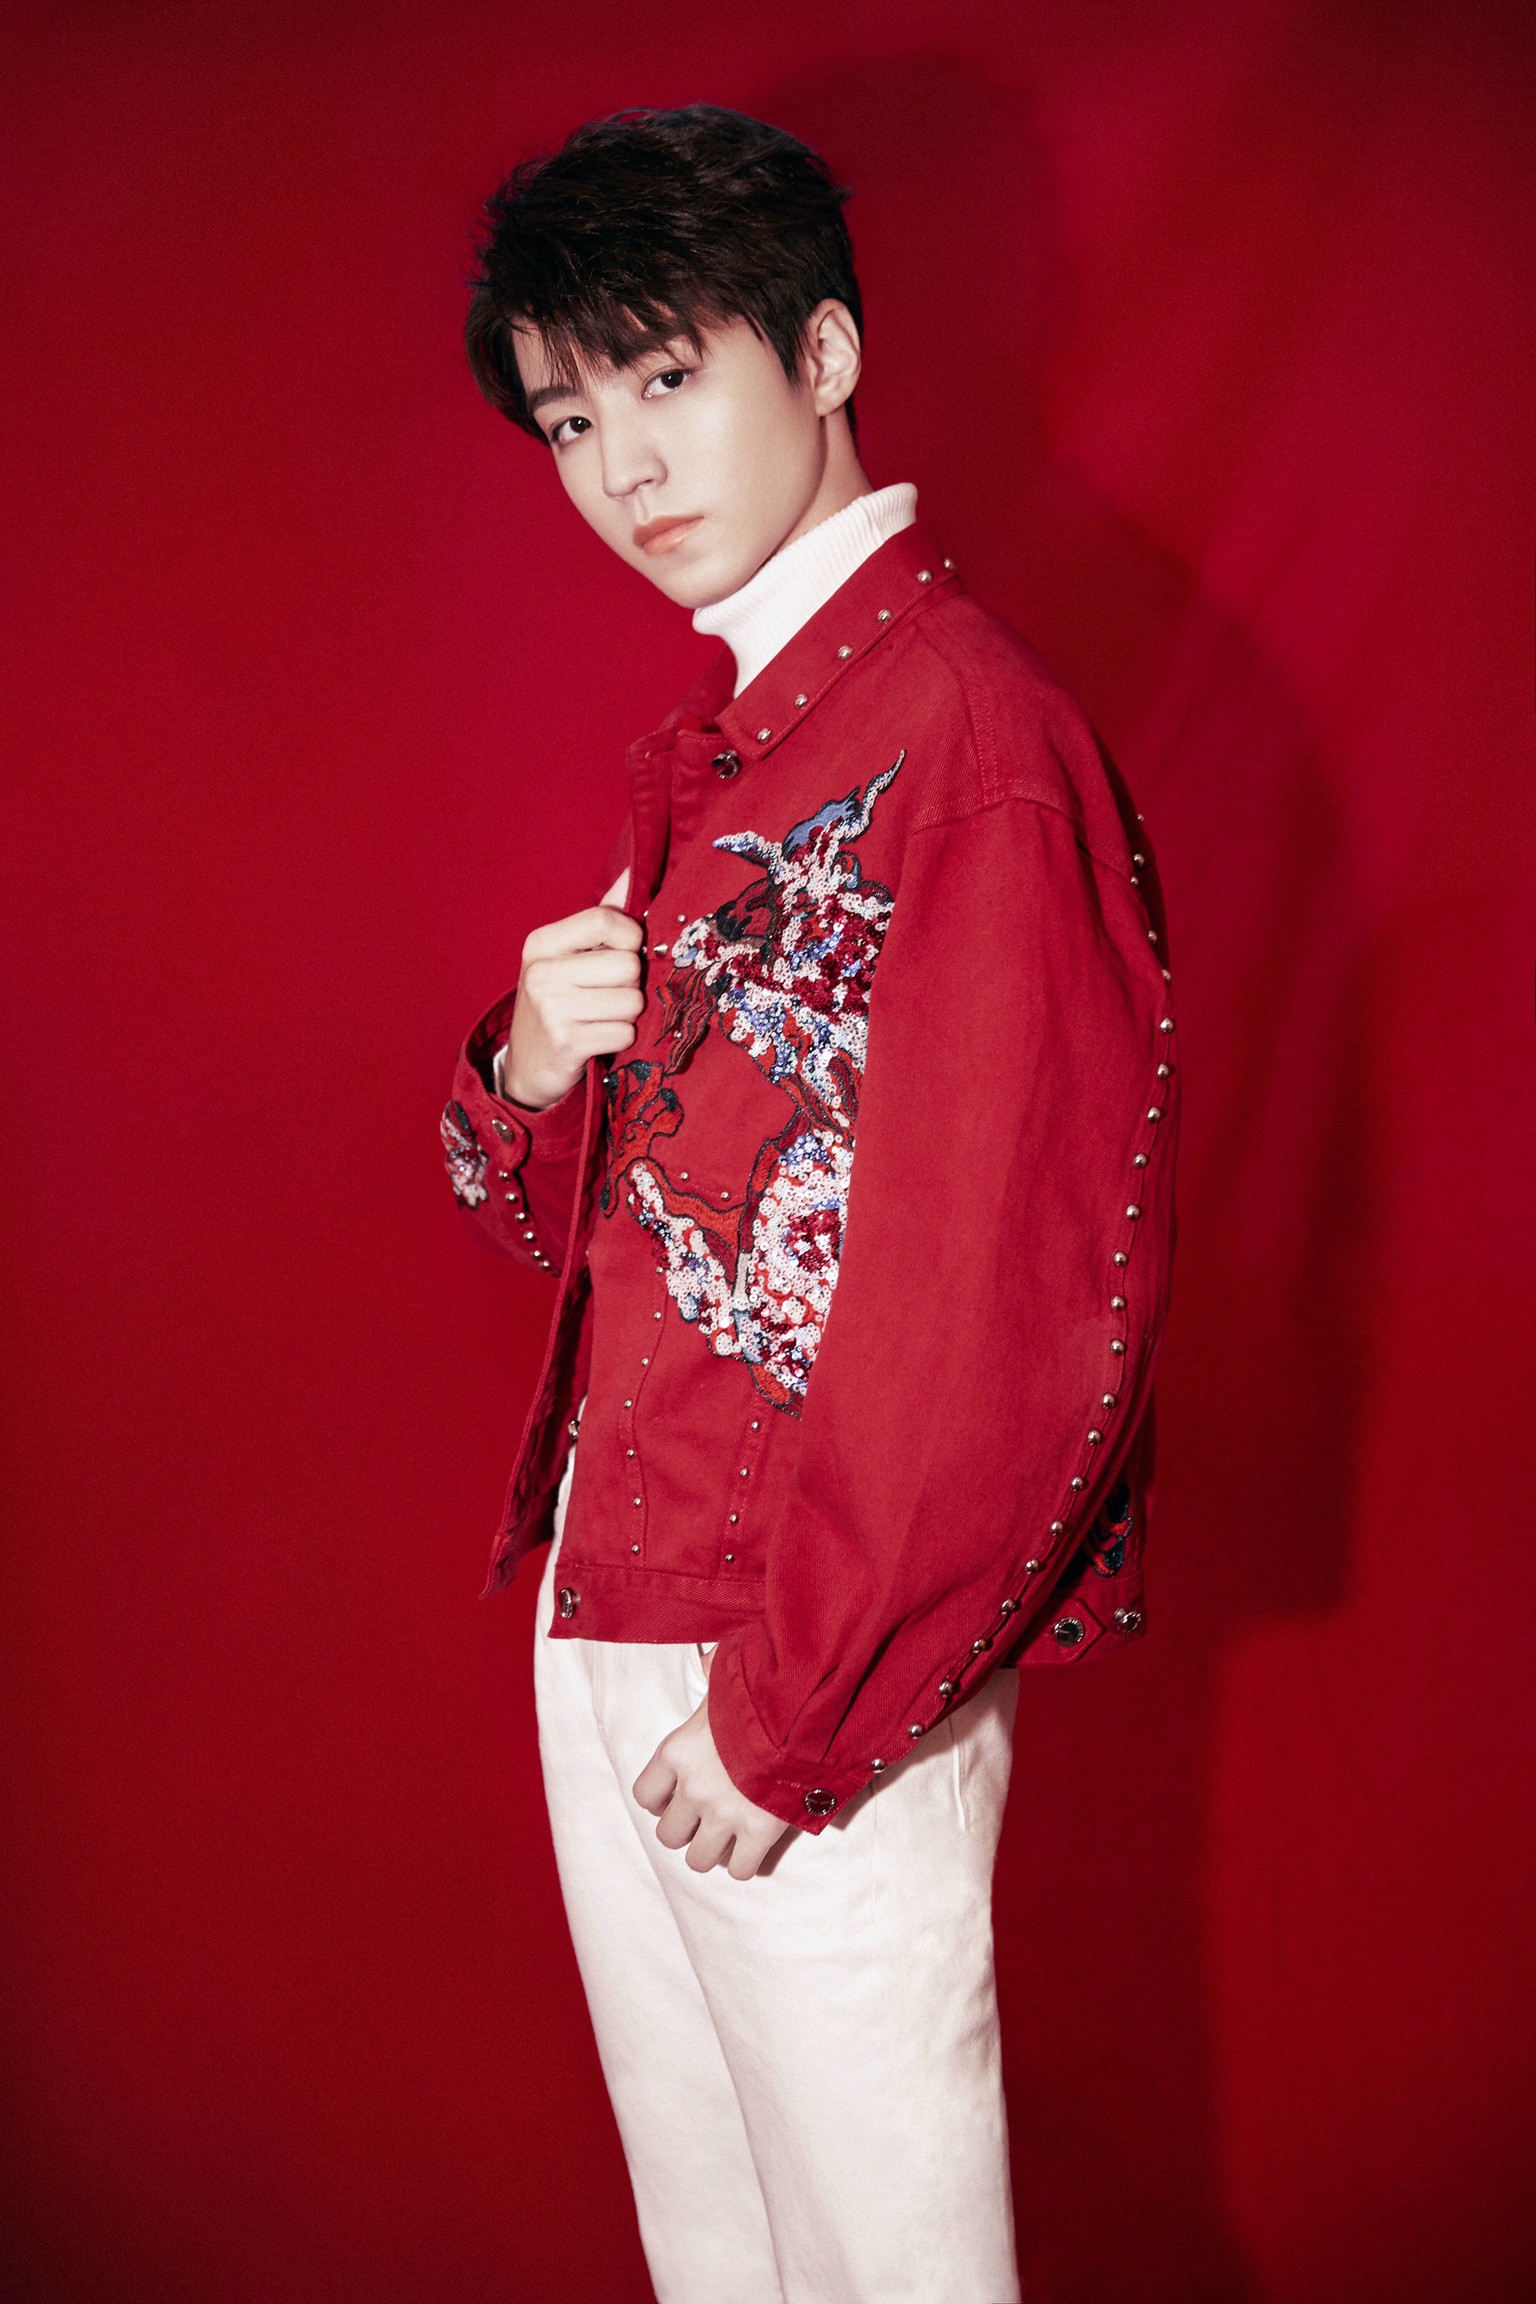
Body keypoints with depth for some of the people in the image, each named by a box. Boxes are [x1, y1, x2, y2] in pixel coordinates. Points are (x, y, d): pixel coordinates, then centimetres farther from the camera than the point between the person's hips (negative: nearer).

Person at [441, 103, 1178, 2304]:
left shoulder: (967, 736, -17)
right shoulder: (703, 756, 12)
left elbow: (1022, 1312, -22)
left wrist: (798, 1712, -18)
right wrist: (532, 1074, -7)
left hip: (824, 1668, -8)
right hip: (609, 1617, 8)